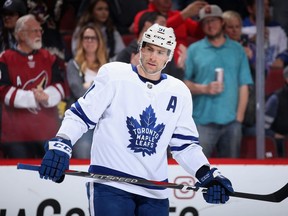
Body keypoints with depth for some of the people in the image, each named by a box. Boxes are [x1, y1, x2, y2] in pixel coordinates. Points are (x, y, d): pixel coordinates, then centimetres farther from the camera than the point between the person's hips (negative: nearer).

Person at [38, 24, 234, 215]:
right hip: (110, 186, -5)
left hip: (155, 192, 5)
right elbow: (81, 115, -3)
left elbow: (184, 144, 14)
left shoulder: (179, 92, 10)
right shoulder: (114, 74, -3)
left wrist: (208, 175, 1)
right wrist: (60, 145, -18)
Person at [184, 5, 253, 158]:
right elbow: (184, 83, 4)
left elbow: (244, 86, 9)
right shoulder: (194, 50, 8)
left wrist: (239, 116, 1)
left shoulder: (237, 50, 12)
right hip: (203, 121, -2)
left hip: (231, 121, 2)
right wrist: (205, 89, -13)